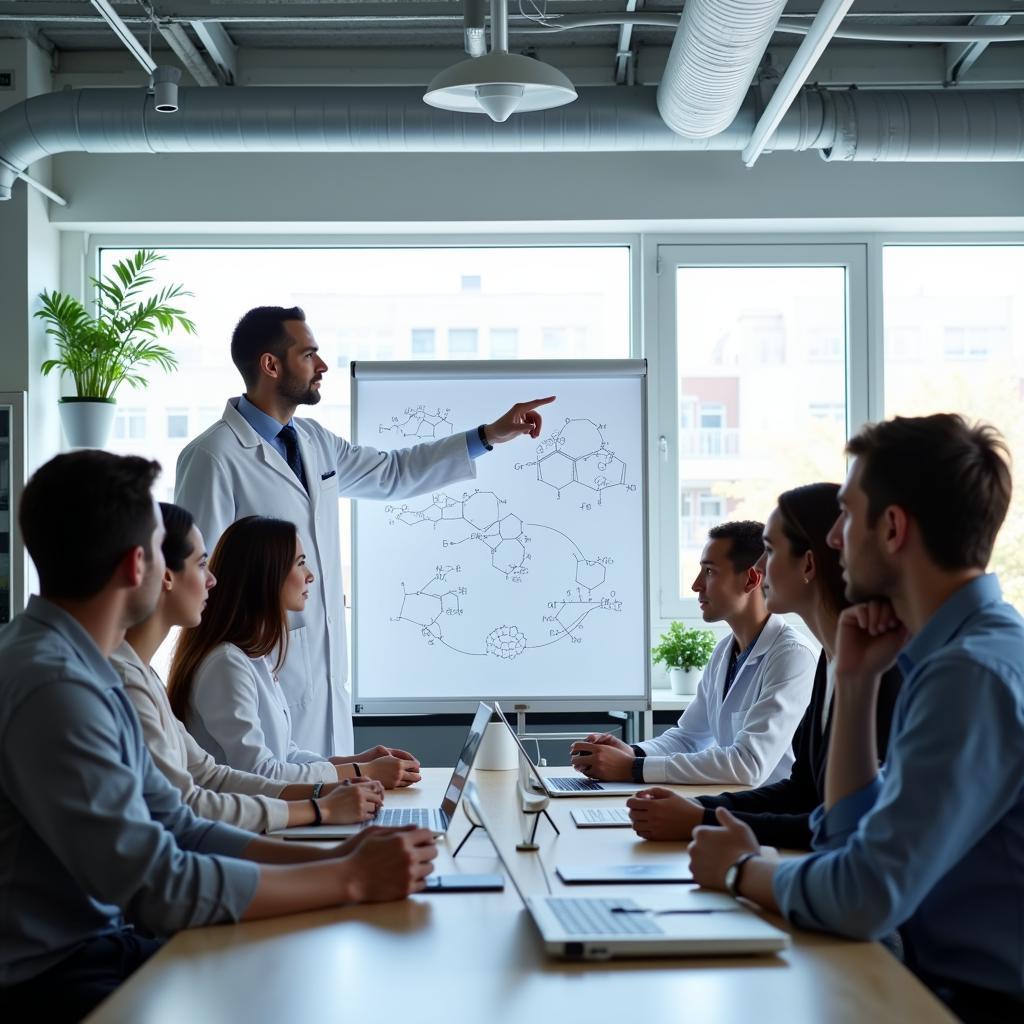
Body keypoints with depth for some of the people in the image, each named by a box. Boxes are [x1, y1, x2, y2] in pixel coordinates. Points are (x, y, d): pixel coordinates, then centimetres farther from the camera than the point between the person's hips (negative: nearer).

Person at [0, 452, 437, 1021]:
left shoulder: (84, 670, 8)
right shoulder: (52, 685, -23)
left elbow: (179, 831, 9)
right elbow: (162, 888, -25)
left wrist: (331, 857, -2)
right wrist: (351, 878, -17)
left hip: (102, 943, 9)